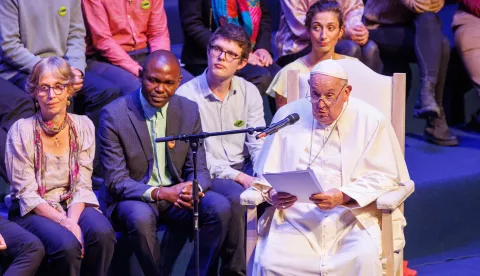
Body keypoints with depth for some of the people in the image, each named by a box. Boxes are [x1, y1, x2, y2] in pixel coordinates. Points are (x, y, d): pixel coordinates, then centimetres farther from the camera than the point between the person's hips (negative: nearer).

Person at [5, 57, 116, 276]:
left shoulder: (83, 126, 1)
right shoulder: (21, 131, -9)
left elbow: (82, 186, -1)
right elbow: (26, 194, -11)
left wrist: (73, 219, -21)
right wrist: (64, 222, -24)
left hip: (73, 206, 3)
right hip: (33, 212, -3)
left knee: (102, 233, -30)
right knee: (67, 244, -34)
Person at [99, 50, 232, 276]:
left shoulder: (189, 111, 1)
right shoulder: (114, 115, -11)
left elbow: (198, 169, 3)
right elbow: (116, 181, -13)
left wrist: (195, 187, -23)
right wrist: (158, 193, -30)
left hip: (176, 195, 4)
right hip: (135, 198, -4)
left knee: (219, 207, -23)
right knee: (141, 217, -37)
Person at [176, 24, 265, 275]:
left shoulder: (249, 92, 5)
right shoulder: (186, 94, -9)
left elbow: (258, 144, 3)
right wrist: (238, 177, -19)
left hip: (244, 167, 4)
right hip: (208, 173, -4)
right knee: (236, 198, -33)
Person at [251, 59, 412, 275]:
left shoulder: (371, 121, 4)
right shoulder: (288, 115, 12)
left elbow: (384, 177, -1)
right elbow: (267, 171, 14)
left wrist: (342, 197, -16)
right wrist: (273, 194, -9)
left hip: (354, 215, -2)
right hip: (296, 216, 2)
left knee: (365, 258, -32)